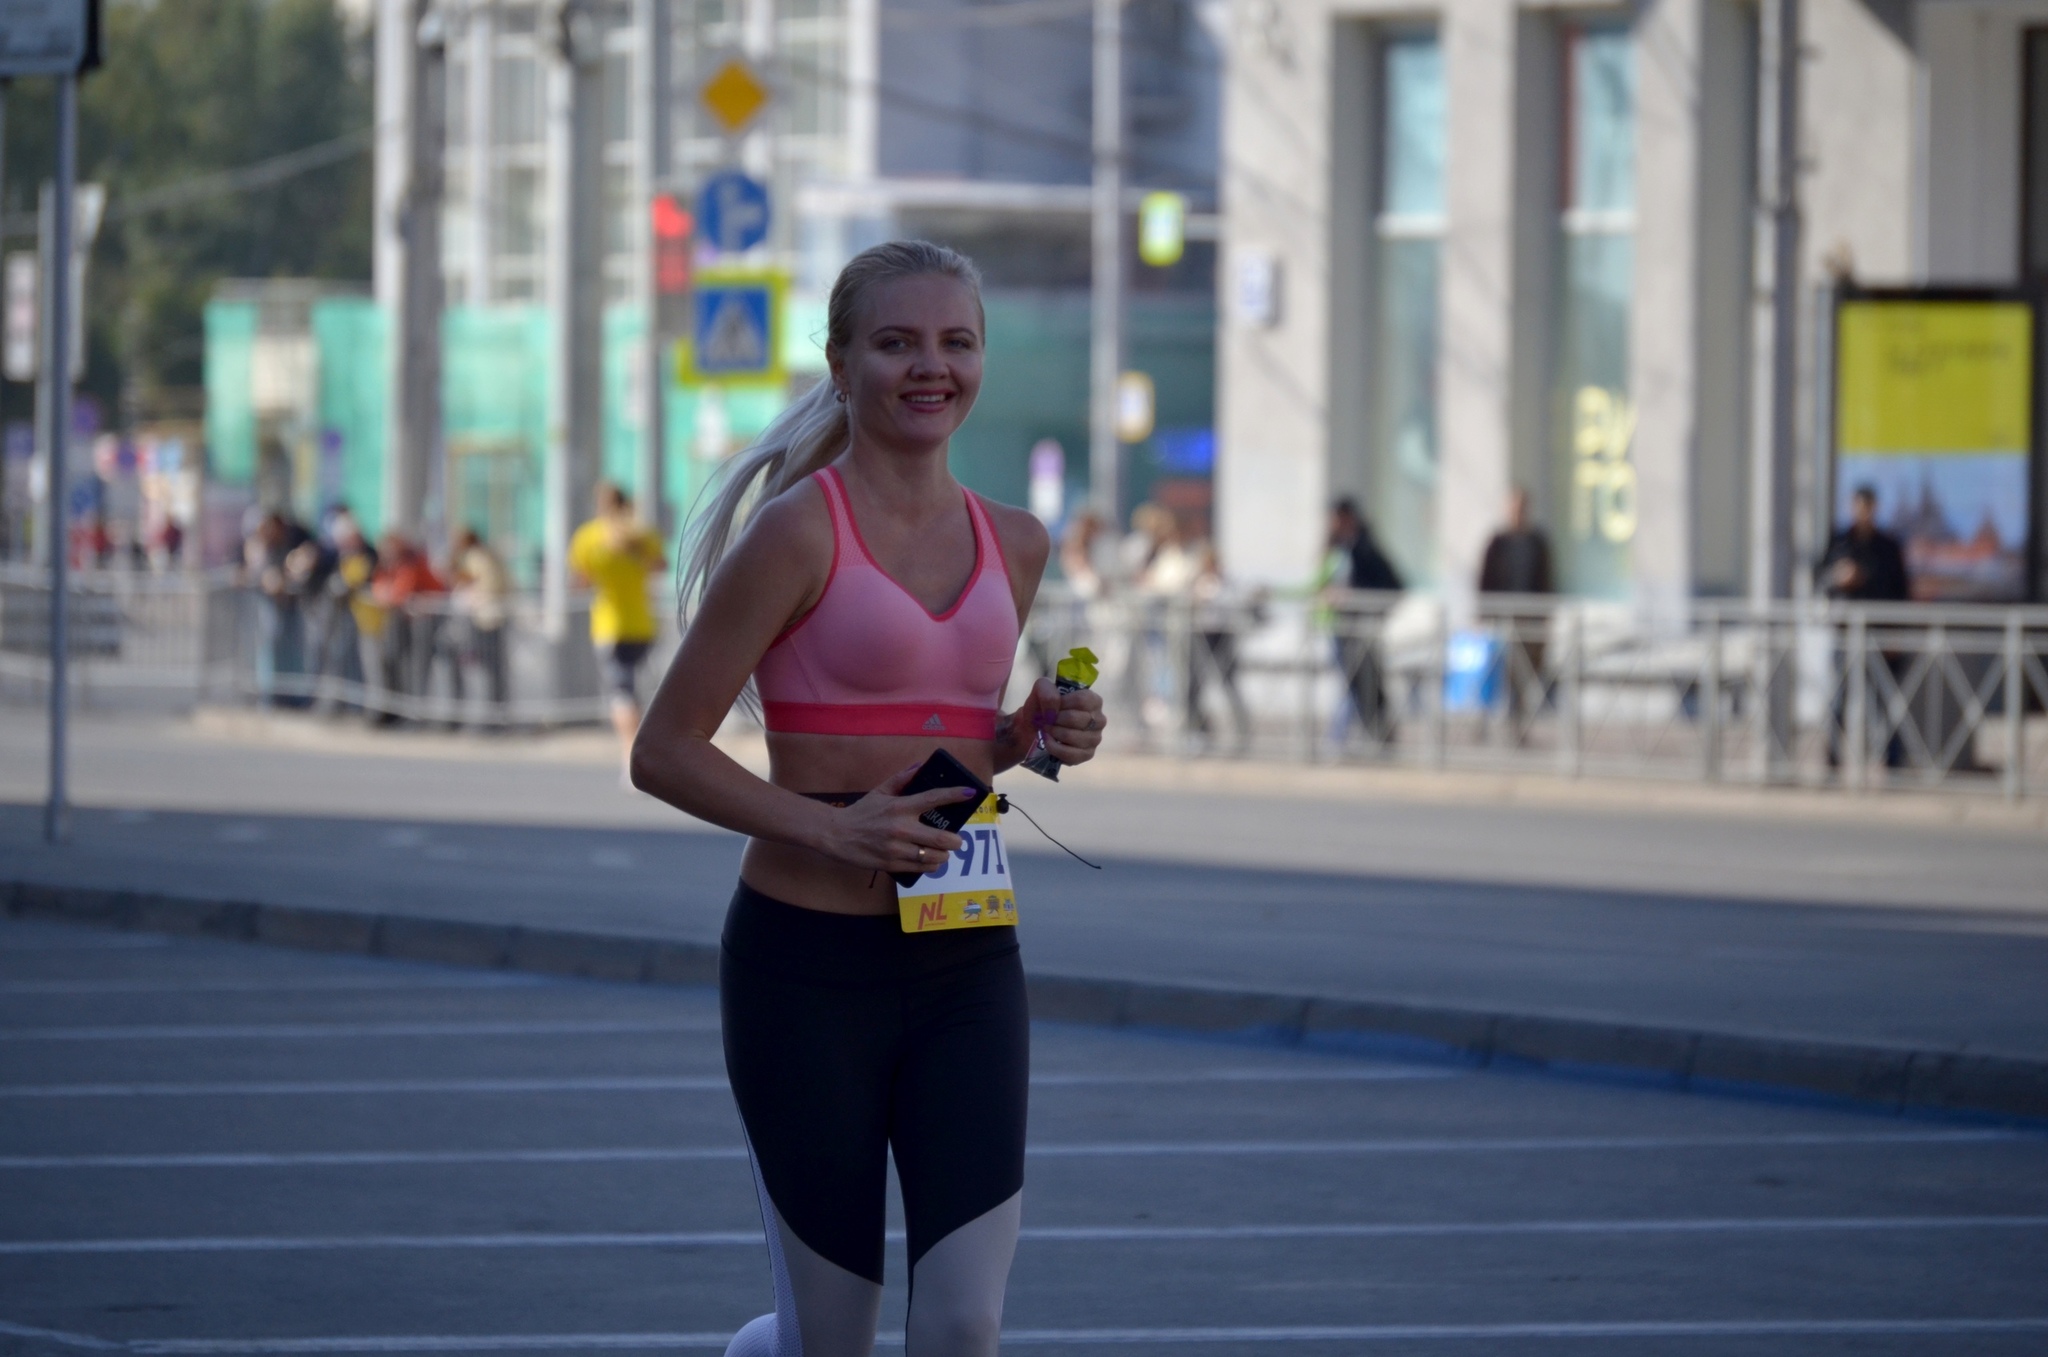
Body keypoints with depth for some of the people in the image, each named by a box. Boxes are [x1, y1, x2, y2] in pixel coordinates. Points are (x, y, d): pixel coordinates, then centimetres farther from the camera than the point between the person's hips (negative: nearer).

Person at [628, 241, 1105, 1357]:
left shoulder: (1015, 545, 8)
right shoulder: (799, 531, -9)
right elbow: (664, 753, -9)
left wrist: (1039, 733, 2)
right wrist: (831, 827, -20)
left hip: (967, 969, 5)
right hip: (809, 967, -5)